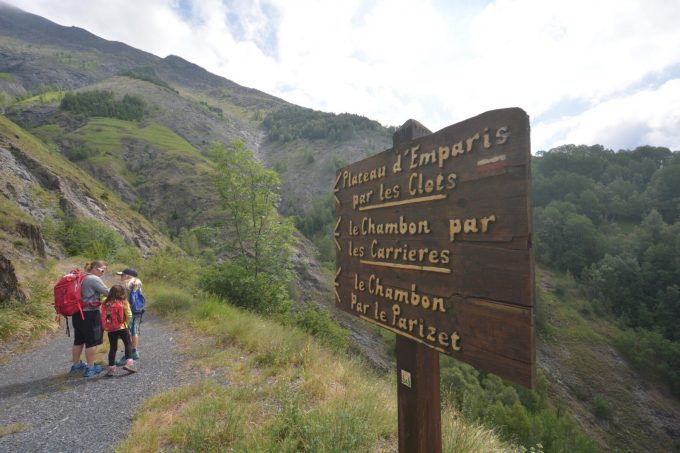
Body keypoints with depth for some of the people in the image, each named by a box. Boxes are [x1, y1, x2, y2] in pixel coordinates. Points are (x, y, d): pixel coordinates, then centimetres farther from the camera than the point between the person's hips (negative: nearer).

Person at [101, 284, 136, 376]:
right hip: (122, 328, -3)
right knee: (128, 345, 10)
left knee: (112, 348, 13)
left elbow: (103, 317, -2)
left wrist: (106, 327, 10)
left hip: (110, 330, 3)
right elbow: (129, 316, -6)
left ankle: (111, 368, 15)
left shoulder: (106, 304, -1)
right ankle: (129, 363, -2)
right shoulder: (123, 303, -8)